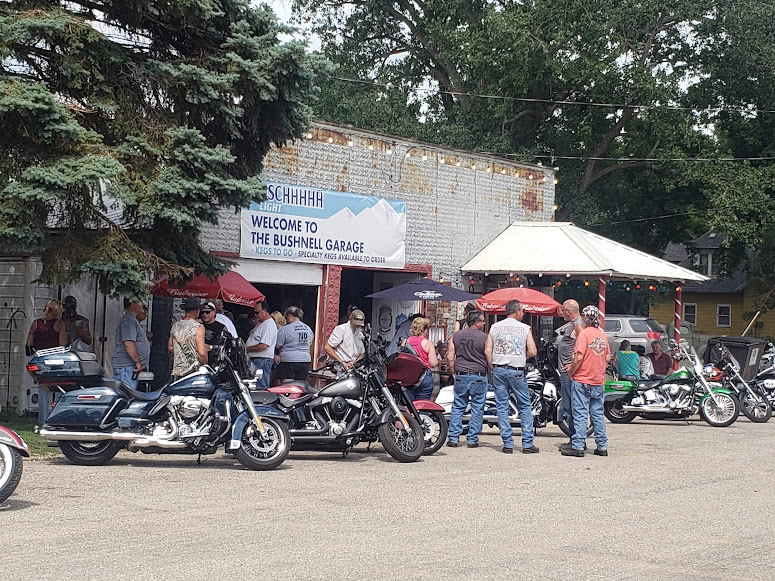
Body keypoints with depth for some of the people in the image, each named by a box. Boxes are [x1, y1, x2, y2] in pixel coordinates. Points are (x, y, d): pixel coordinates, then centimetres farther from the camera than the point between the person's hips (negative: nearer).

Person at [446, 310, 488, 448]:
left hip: (460, 376, 3)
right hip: (479, 377, -3)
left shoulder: (456, 336, 4)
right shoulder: (484, 337, -6)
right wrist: (489, 373, 11)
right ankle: (472, 439, 6)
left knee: (457, 407, 9)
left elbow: (450, 357, 3)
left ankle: (453, 438, 6)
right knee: (477, 408, 6)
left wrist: (454, 373, 11)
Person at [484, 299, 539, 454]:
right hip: (517, 371, -2)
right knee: (525, 407, 7)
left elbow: (487, 351, 2)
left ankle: (508, 444, 4)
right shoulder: (525, 328, -1)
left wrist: (493, 368, 11)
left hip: (498, 370, 2)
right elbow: (533, 352, -6)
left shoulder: (494, 327, 6)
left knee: (502, 407, 6)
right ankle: (527, 444, 4)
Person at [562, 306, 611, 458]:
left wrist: (570, 371, -4)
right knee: (598, 414, 11)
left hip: (582, 380, -6)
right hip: (599, 381, 6)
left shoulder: (584, 333, -12)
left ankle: (578, 446, -4)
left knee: (580, 414, -4)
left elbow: (579, 357, -17)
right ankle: (602, 446, 12)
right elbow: (607, 358, 13)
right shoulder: (603, 334, 9)